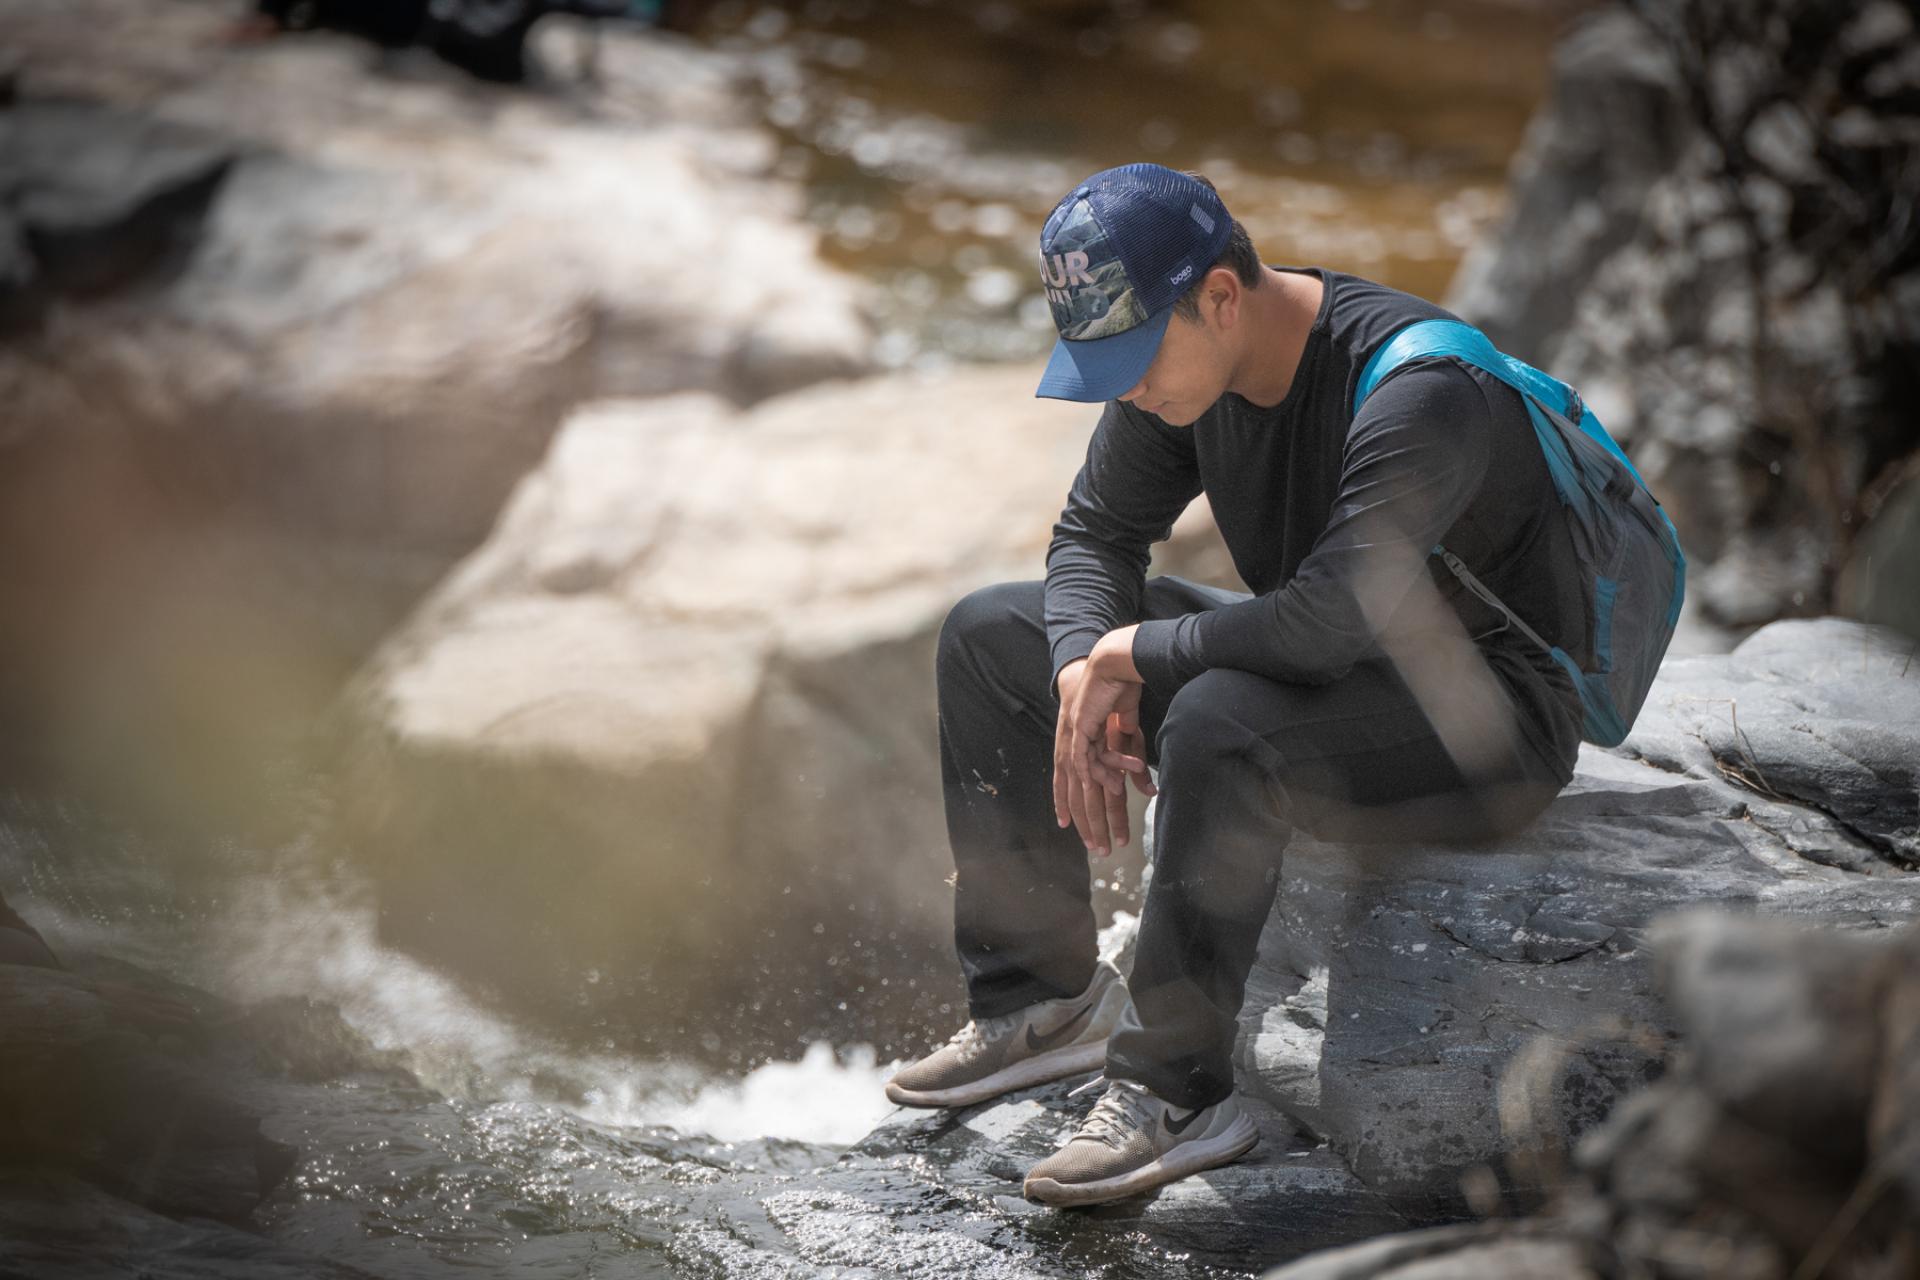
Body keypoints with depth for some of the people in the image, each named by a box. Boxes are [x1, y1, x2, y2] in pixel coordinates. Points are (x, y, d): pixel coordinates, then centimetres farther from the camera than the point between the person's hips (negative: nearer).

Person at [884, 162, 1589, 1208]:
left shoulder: (1419, 386, -31)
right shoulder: (1178, 358, -5)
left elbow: (1331, 616, -39)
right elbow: (1094, 533, 6)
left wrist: (1133, 653, -25)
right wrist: (1086, 675, -14)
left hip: (1484, 727, -9)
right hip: (1328, 657, 9)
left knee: (1219, 724, -38)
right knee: (986, 637, 7)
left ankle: (1177, 1092, -24)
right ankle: (1044, 996, 11)